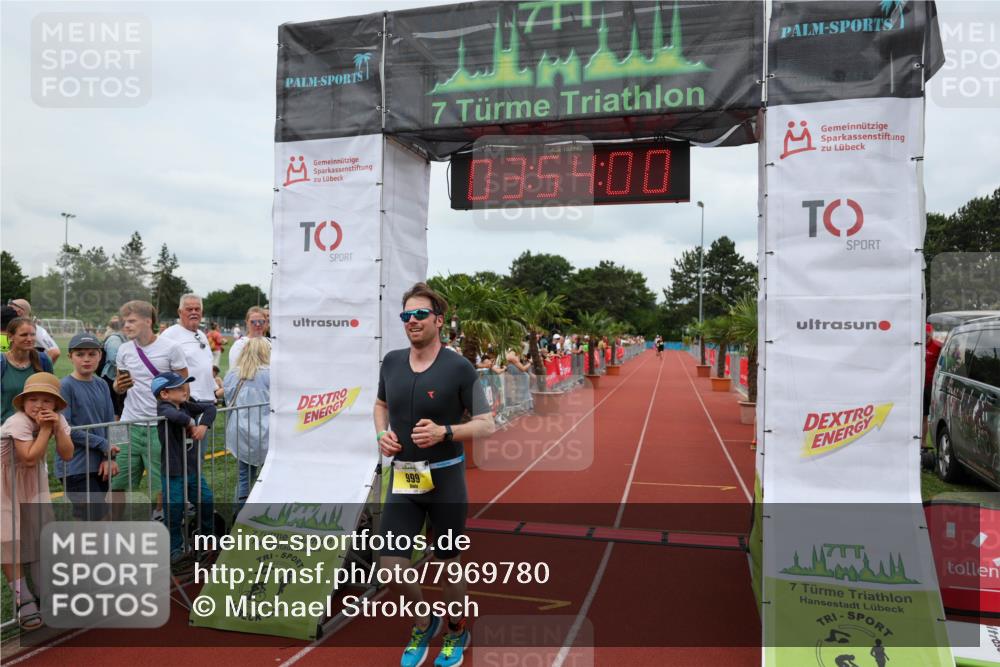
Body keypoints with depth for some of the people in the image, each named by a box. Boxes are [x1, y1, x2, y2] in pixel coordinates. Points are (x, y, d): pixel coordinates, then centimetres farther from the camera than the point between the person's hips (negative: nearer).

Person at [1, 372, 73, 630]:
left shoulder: (58, 419, -12)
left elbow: (67, 455, -18)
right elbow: (30, 458, -33)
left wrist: (57, 426, -28)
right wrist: (45, 428, -34)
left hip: (33, 479, 6)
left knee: (42, 531, 7)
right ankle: (22, 598, 0)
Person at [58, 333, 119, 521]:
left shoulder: (102, 385, 9)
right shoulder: (65, 386, -8)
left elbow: (110, 423, 8)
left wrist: (109, 458, -5)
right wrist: (103, 445, -12)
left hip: (99, 465, 6)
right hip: (75, 467, -6)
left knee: (87, 519, 13)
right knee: (97, 516, -10)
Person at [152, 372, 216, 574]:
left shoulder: (186, 405, 5)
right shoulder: (163, 407, -15)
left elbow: (210, 408, 5)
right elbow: (175, 415, -37)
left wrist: (204, 425, -11)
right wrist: (191, 422, -19)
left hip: (193, 470, 7)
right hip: (174, 473, -7)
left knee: (206, 502, 15)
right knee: (174, 513, 2)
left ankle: (209, 540, 35)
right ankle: (175, 552, 18)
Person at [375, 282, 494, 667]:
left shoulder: (459, 368, -13)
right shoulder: (391, 362, 1)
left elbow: (486, 425, -9)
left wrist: (445, 431, -26)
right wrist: (382, 434, -1)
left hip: (445, 479, -3)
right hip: (402, 478, 4)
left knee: (448, 562, 12)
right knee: (392, 566, 0)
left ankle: (457, 630, 40)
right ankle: (424, 622, 31)